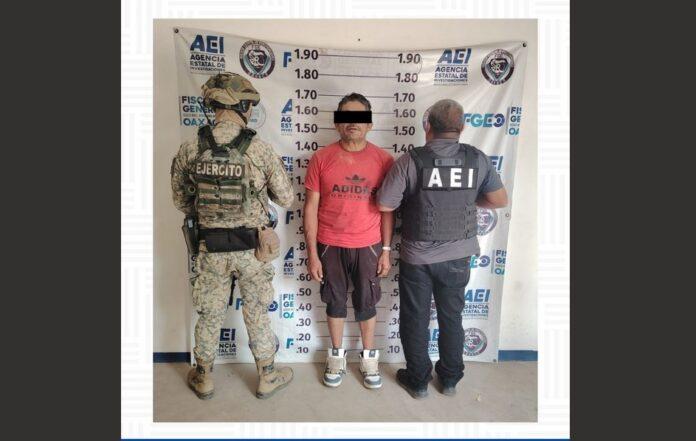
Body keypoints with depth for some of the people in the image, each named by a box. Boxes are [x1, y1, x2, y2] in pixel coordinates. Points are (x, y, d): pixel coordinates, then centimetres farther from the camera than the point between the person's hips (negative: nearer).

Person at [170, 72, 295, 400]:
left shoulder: (189, 151, -8)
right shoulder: (261, 150, -15)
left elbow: (181, 201, 4)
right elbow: (286, 198, -7)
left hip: (210, 248, 2)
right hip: (252, 248, -1)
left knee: (209, 315, 19)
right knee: (256, 314, 16)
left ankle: (204, 379, 38)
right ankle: (267, 377, 34)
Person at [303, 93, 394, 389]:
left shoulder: (383, 160, -4)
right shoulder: (321, 159, -6)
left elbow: (387, 209, 1)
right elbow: (311, 207, -4)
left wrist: (386, 250, 0)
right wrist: (312, 253, -6)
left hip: (368, 246, 0)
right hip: (329, 246, 0)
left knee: (367, 303, 14)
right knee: (335, 301, 15)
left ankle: (369, 357, 36)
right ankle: (337, 355, 37)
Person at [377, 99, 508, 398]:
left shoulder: (411, 161, -17)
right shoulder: (478, 159, -7)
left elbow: (384, 205, -16)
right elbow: (500, 200, 3)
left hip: (416, 257, -3)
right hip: (457, 256, 3)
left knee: (415, 320, 15)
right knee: (452, 318, 20)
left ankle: (417, 380, 32)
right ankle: (449, 379, 37)